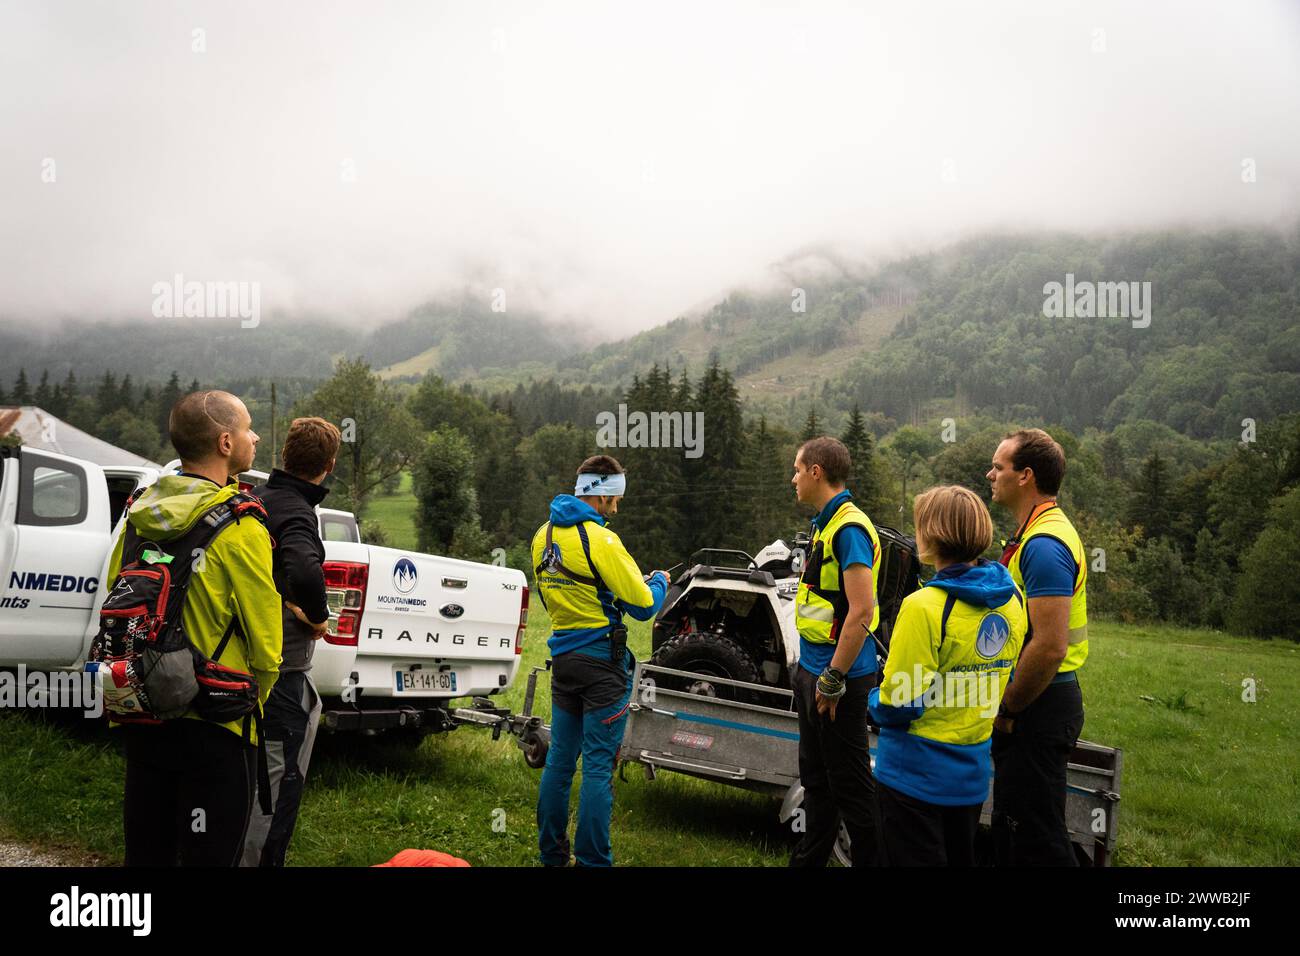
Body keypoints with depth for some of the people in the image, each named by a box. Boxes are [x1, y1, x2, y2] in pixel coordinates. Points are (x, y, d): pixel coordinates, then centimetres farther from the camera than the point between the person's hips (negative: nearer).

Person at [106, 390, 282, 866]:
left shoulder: (140, 515, 3)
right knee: (209, 854, 6)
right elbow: (267, 639, -13)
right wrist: (254, 698, 6)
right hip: (214, 724, -6)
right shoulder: (238, 528, -16)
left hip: (140, 717, 6)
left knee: (146, 852, 18)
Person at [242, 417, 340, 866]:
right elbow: (305, 571, -40)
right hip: (282, 668, -9)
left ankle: (236, 853, 36)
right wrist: (318, 617, -22)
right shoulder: (296, 512, -20)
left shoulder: (258, 497, 7)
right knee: (280, 777, 2)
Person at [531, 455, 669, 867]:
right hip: (602, 661, -7)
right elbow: (644, 606, -14)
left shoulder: (544, 535, 7)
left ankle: (551, 852, 24)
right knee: (598, 766, -1)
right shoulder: (601, 541, -17)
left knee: (560, 758, 15)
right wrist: (659, 581, 8)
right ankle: (592, 859, 4)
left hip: (563, 658, 8)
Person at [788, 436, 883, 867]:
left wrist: (833, 679, -22)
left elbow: (861, 612, -24)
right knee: (816, 779, 19)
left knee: (850, 784, 0)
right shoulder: (825, 523, 13)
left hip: (839, 676, -10)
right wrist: (810, 671, 18)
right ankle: (808, 859, 32)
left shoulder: (850, 528, -18)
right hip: (812, 670, 10)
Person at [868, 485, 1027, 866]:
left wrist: (874, 700, 0)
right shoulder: (1012, 599, -2)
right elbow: (1009, 682, 10)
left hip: (916, 775, -7)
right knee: (961, 859, 22)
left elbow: (897, 705, -21)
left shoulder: (925, 607, -24)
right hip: (973, 773, 7)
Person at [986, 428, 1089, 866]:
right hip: (1043, 699, 11)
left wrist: (1007, 709, -16)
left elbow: (1049, 647, -28)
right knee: (1012, 826, 19)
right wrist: (1010, 704, 18)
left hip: (1038, 705, -11)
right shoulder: (1043, 532, 13)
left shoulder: (1044, 544, -21)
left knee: (1035, 834, -1)